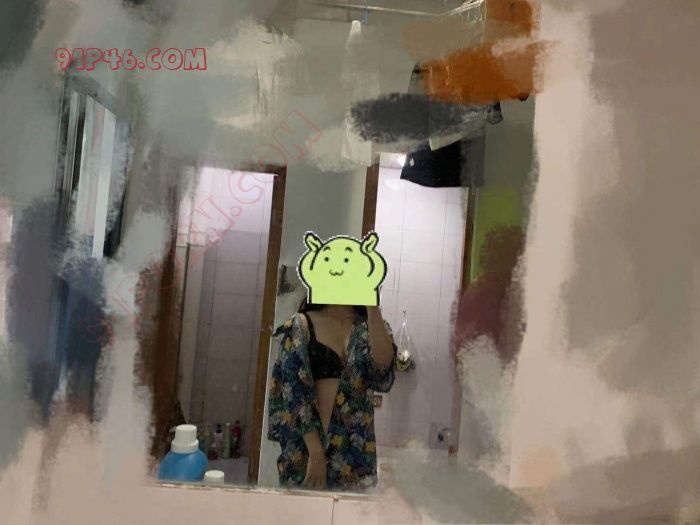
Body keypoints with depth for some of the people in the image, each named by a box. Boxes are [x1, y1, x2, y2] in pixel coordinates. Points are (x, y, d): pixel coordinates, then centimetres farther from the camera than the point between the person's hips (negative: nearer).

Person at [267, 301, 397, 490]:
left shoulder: (372, 327, 7)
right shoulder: (302, 324, 0)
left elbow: (383, 374, -14)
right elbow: (293, 391, -7)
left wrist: (373, 307, -18)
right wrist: (316, 452, -15)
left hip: (356, 448, 2)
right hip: (308, 442, -2)